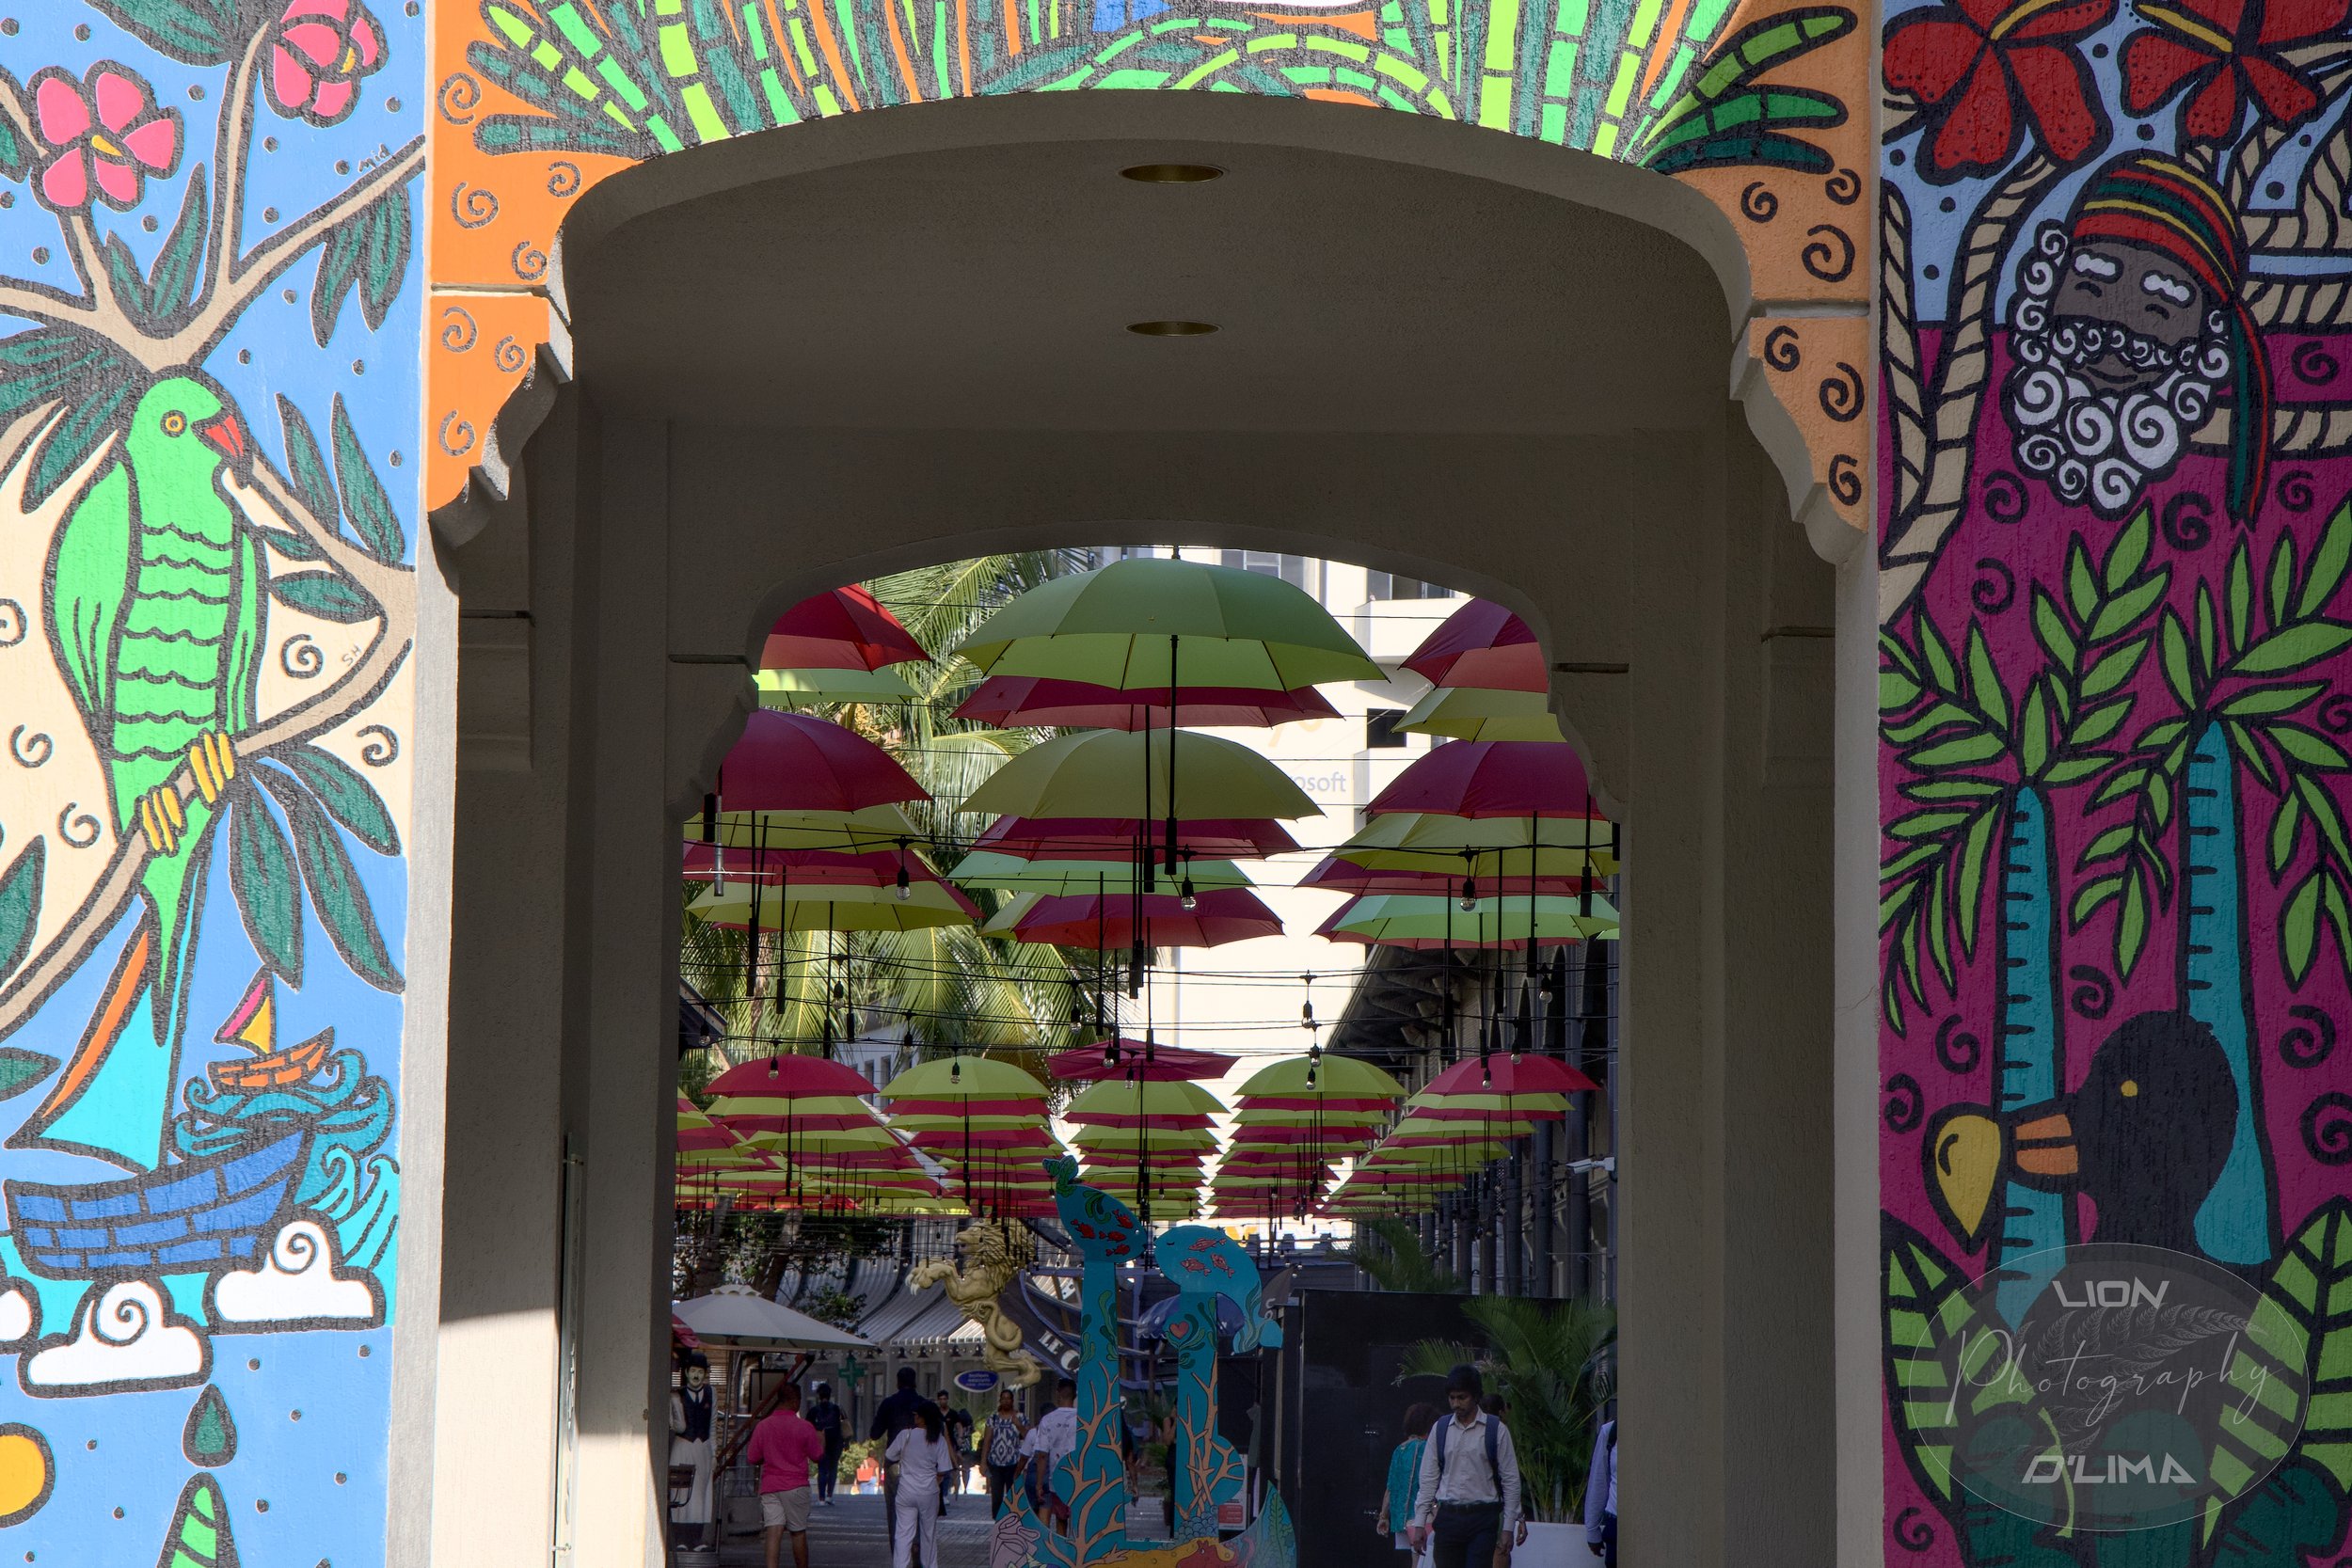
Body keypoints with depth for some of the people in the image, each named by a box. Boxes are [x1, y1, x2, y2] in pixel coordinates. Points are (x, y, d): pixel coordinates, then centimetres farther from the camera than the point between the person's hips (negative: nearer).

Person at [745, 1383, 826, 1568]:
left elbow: (752, 1458, 6)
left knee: (774, 1531, -6)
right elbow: (817, 1456, 3)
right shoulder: (804, 1428, -6)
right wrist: (821, 1441, 24)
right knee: (799, 1532, 11)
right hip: (795, 1486, -1)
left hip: (769, 1485, 1)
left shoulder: (762, 1426, 0)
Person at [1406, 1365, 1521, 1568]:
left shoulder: (1496, 1431, -1)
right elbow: (1428, 1479, 10)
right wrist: (1419, 1523, 5)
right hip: (1448, 1518, 3)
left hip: (1482, 1520, -3)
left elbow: (1511, 1482, 0)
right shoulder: (1440, 1429, 7)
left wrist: (1508, 1528, -4)